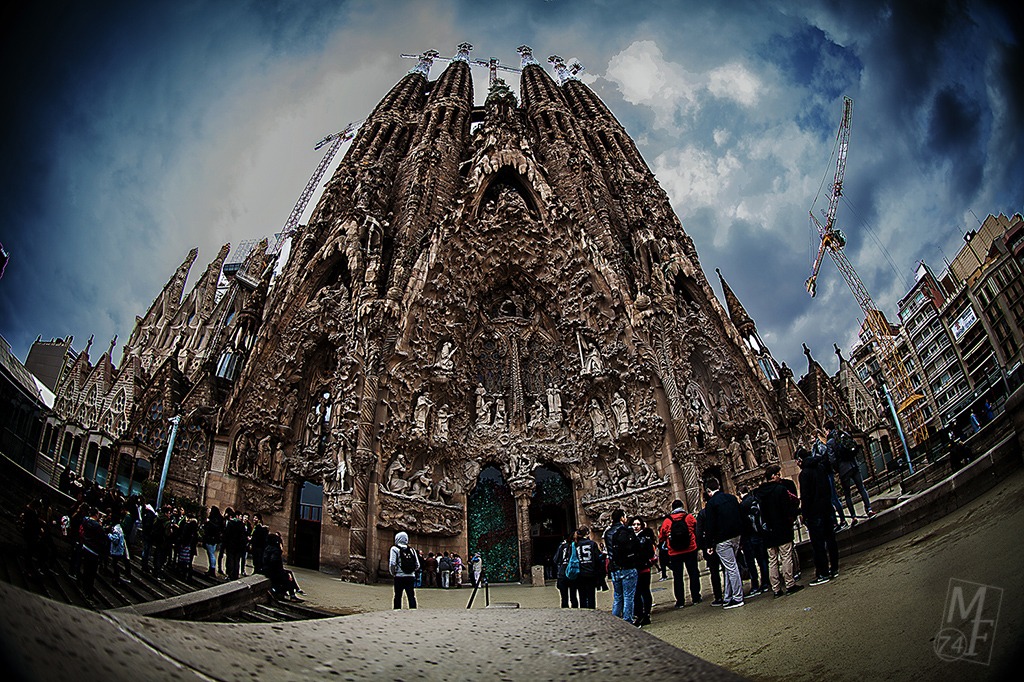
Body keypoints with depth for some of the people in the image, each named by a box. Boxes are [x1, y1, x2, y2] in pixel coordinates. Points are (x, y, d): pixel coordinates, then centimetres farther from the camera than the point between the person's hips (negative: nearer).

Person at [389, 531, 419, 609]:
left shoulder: (395, 549, -2)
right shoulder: (412, 550, 10)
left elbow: (392, 564, -13)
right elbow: (417, 565, 7)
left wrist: (393, 573, 2)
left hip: (399, 577, -3)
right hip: (411, 576, 3)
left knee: (398, 597, 7)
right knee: (411, 597, 6)